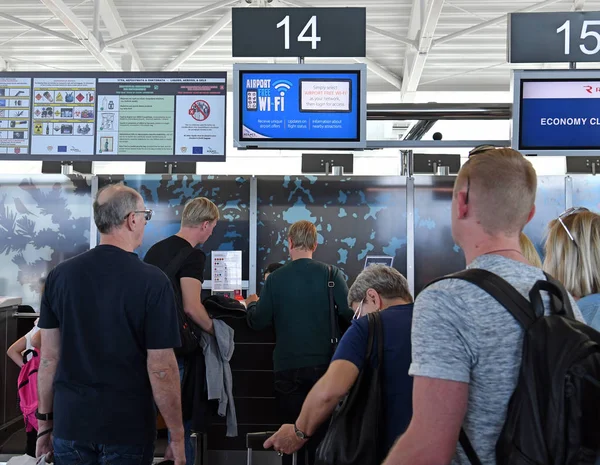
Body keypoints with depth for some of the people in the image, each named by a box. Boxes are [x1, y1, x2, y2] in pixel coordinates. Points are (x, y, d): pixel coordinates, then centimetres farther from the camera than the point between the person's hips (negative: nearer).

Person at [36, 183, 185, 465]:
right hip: (128, 427, -3)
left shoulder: (60, 275, -3)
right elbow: (161, 368, -14)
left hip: (70, 423, 3)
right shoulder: (153, 281, -15)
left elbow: (49, 357, 2)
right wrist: (177, 436, -4)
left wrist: (45, 421, 12)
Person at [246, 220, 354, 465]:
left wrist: (252, 304, 21)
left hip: (287, 367, 0)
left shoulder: (275, 278, -4)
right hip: (323, 363, 0)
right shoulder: (331, 274, -6)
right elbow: (351, 313, -9)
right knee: (321, 432, 11)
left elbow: (258, 321, -1)